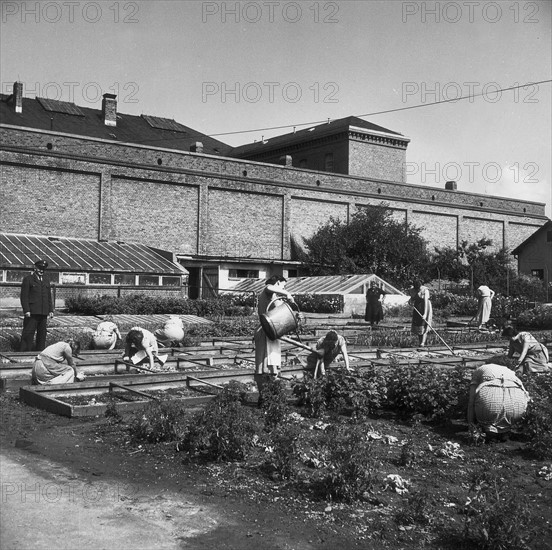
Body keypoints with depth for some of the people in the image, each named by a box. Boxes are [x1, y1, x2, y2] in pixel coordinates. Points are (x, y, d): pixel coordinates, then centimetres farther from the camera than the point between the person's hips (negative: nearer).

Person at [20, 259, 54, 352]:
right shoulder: (28, 280, 1)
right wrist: (26, 310, -14)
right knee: (28, 334, -7)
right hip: (32, 312, -6)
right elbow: (24, 296, -5)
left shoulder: (46, 282, 19)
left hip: (43, 313, 6)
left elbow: (49, 298, 20)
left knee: (42, 334, 8)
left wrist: (51, 310, 9)